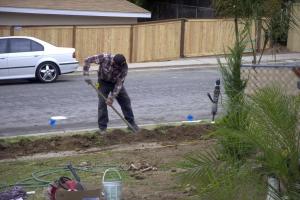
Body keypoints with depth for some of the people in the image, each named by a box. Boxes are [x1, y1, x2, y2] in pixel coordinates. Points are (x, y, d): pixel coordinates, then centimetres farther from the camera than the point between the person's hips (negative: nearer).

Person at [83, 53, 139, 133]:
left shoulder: (124, 67, -28)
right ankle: (102, 128, -2)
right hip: (104, 82, -2)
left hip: (116, 82, 2)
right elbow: (88, 60, -23)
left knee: (126, 101, 0)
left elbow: (119, 84, -25)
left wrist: (111, 98, -27)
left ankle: (131, 123, 14)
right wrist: (86, 74, -28)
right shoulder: (105, 58, -33)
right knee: (102, 103, -10)